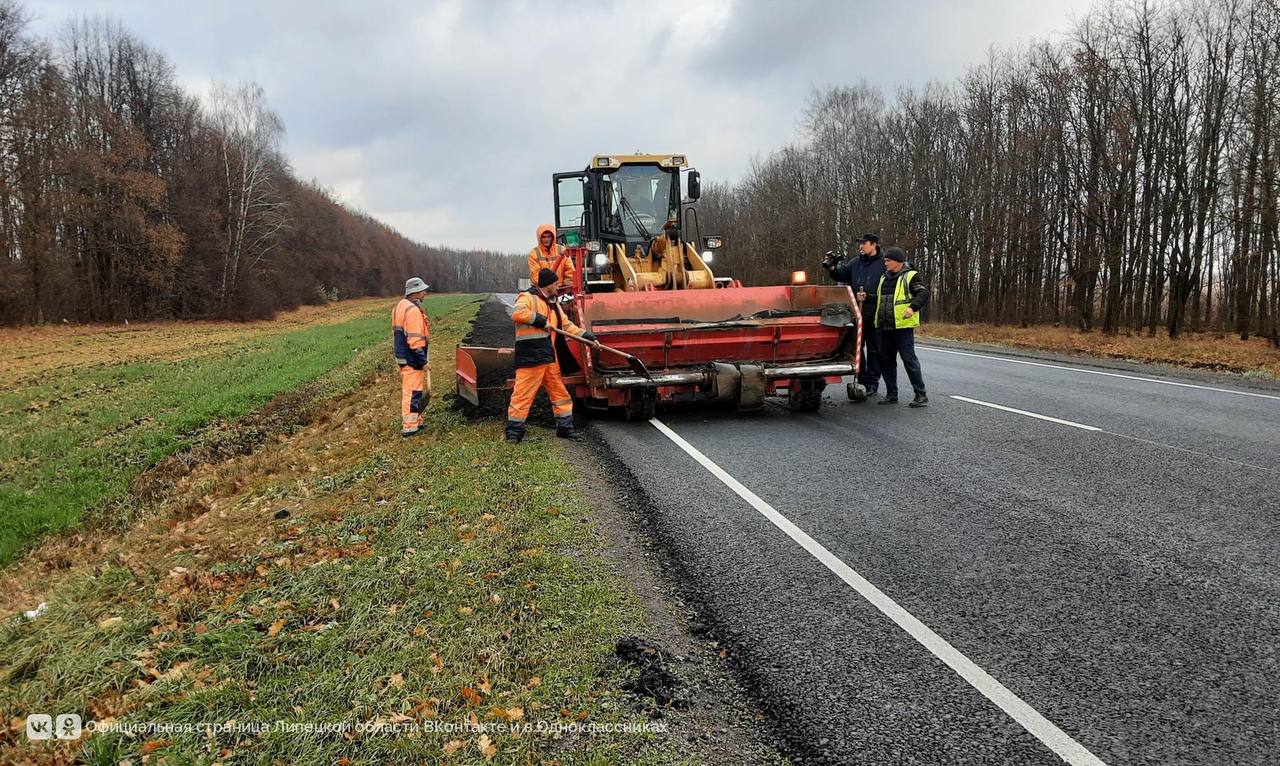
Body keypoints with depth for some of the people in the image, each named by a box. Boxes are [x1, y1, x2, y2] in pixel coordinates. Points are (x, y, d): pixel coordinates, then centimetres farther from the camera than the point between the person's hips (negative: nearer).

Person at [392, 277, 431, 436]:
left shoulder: (400, 306, 13)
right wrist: (424, 361, -19)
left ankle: (415, 421, 28)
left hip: (402, 356, 10)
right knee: (412, 392, -4)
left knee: (408, 390, 18)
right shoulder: (413, 310, -19)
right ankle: (409, 426, 1)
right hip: (412, 359, -10)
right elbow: (414, 340, -24)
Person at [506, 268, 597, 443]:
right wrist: (541, 320, -17)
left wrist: (587, 336, 15)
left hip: (549, 357, 9)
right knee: (523, 394, -7)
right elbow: (517, 313, -24)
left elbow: (567, 326, 25)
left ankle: (565, 428, 22)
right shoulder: (528, 297, -5)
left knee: (559, 392, 13)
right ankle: (514, 432, 0)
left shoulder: (553, 305, 23)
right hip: (530, 356, -9)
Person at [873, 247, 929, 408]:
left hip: (903, 326, -7)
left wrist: (912, 307, -29)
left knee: (909, 359, -8)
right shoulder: (884, 278, 20)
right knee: (886, 361, 8)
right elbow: (878, 298, 31)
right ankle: (891, 394, 18)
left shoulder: (911, 276, -1)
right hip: (884, 327, 7)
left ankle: (921, 395, -2)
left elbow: (923, 294, -12)